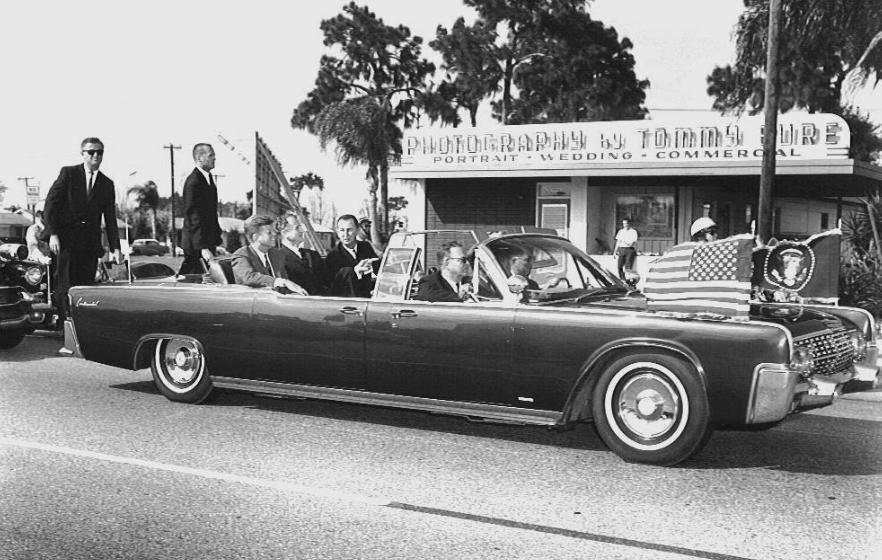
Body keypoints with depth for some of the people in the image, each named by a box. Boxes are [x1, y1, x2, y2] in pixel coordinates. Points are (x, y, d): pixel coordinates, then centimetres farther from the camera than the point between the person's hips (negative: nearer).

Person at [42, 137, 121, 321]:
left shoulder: (107, 184, 13)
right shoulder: (68, 173, 4)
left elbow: (110, 220, 12)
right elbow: (50, 205, -1)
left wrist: (115, 248, 3)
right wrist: (53, 234, -12)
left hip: (90, 245, 3)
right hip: (66, 241, -3)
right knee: (65, 288, -10)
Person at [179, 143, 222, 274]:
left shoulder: (208, 178, 15)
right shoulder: (193, 181, -15)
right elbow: (194, 216, -19)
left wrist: (217, 241, 17)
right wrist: (203, 247, -23)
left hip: (208, 242, 9)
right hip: (195, 245, -9)